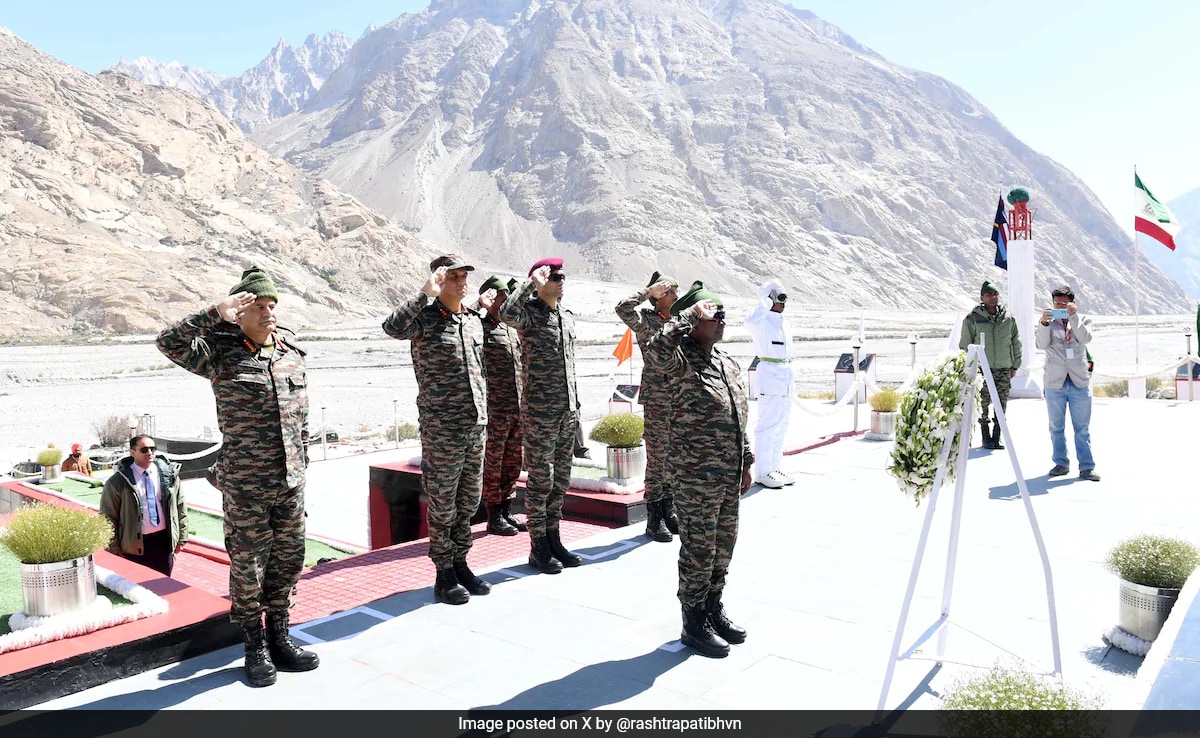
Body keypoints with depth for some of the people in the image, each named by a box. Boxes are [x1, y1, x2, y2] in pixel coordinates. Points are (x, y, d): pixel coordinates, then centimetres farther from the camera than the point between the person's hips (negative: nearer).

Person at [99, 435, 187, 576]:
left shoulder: (168, 474, 4)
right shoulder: (118, 481, -6)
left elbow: (180, 507, 9)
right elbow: (108, 516, -2)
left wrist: (181, 538, 9)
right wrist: (114, 549, -3)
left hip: (165, 541, 3)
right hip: (135, 545, -3)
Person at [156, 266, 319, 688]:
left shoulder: (291, 353, 8)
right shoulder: (220, 353, -6)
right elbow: (169, 344, -23)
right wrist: (216, 315, -28)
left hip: (291, 482, 5)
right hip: (245, 486, -5)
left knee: (288, 560, 13)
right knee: (248, 566, 6)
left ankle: (279, 638, 30)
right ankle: (255, 648, 24)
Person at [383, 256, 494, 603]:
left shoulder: (474, 320, 12)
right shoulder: (425, 318, -8)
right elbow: (392, 327, -29)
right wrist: (426, 294, -29)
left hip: (476, 425, 7)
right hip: (441, 428, -6)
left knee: (469, 501, 14)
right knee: (442, 504, 3)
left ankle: (460, 564, 27)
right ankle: (444, 574, 15)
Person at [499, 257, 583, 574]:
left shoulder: (566, 316, 15)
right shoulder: (530, 313, -8)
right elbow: (507, 314, -34)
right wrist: (531, 282, -24)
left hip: (568, 409, 7)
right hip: (539, 410, -7)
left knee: (560, 479, 13)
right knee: (540, 479, 0)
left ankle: (553, 540, 24)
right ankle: (538, 548, 10)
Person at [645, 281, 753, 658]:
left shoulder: (728, 363, 13)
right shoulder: (681, 361, -13)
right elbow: (659, 346, -38)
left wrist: (745, 461, 19)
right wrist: (692, 313, -27)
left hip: (729, 475, 8)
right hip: (697, 476, -8)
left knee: (724, 546, 18)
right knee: (698, 549, 3)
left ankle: (713, 609, 35)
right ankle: (694, 624, 17)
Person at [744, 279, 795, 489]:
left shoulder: (782, 323, 17)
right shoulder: (762, 321, -10)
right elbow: (750, 321, -36)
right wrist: (765, 302, -21)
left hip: (785, 376, 9)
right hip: (769, 374, -9)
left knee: (781, 425, 12)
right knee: (768, 425, -8)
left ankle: (775, 468, 21)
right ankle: (762, 472, -2)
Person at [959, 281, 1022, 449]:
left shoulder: (1008, 319, 7)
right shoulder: (972, 319, -3)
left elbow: (1016, 343, 16)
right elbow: (964, 345, 1)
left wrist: (1015, 365, 13)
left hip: (1004, 368, 3)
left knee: (1002, 404, 5)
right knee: (983, 404, -3)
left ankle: (996, 437, 14)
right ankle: (986, 437, 8)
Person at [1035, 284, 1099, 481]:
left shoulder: (1083, 320, 8)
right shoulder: (1047, 322, 6)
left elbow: (1085, 339, -12)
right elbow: (1041, 344, -11)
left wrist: (1073, 317, -17)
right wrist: (1044, 322, -24)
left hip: (1079, 382, 0)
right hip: (1054, 382, 0)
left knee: (1082, 428, 1)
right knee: (1056, 427, 8)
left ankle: (1086, 467, 5)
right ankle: (1061, 463, 19)